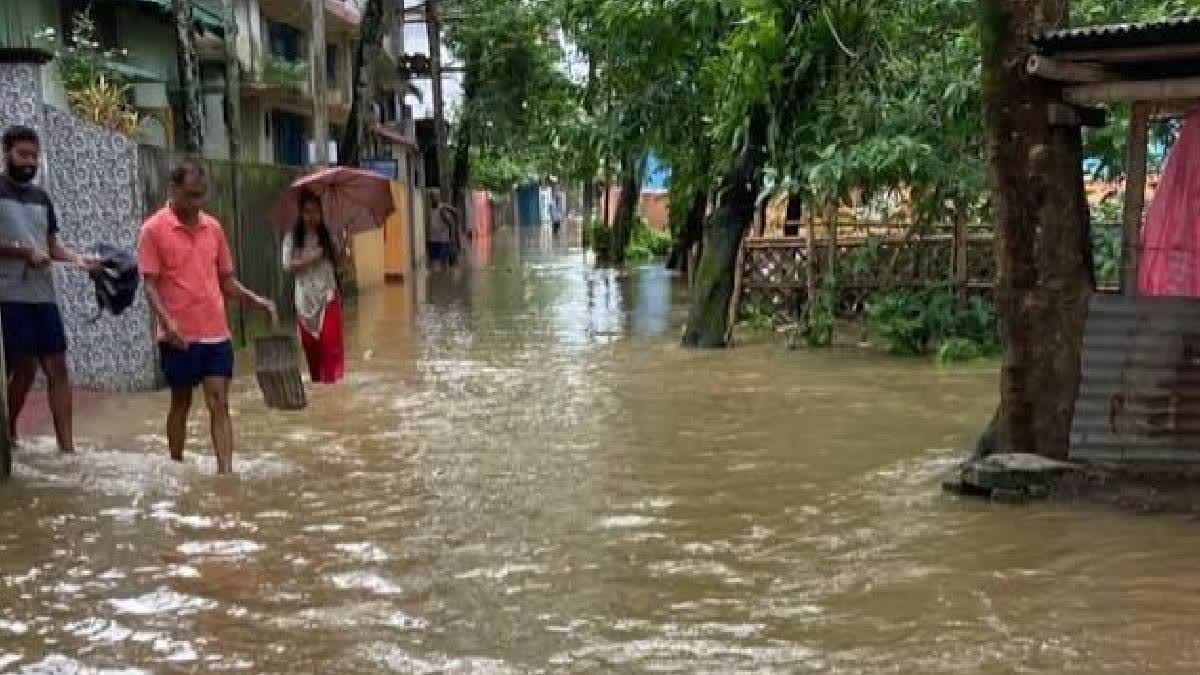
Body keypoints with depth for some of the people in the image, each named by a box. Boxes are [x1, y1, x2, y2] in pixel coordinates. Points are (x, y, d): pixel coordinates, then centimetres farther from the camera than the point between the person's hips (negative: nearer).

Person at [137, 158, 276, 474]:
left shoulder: (213, 228, 9)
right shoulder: (154, 229, -6)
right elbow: (150, 284, -9)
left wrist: (256, 300, -1)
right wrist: (166, 320, -24)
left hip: (217, 333, 4)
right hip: (179, 337, -3)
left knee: (219, 404, -2)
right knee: (181, 403, 10)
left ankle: (226, 473, -4)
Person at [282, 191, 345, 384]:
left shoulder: (328, 235, 2)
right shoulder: (293, 237, -1)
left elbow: (337, 260, 1)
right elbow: (288, 264, -7)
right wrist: (308, 260, -18)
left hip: (328, 295, 0)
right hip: (306, 297, 0)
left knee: (330, 340, -9)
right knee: (310, 343, 7)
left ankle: (331, 379, -5)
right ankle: (317, 380, 22)